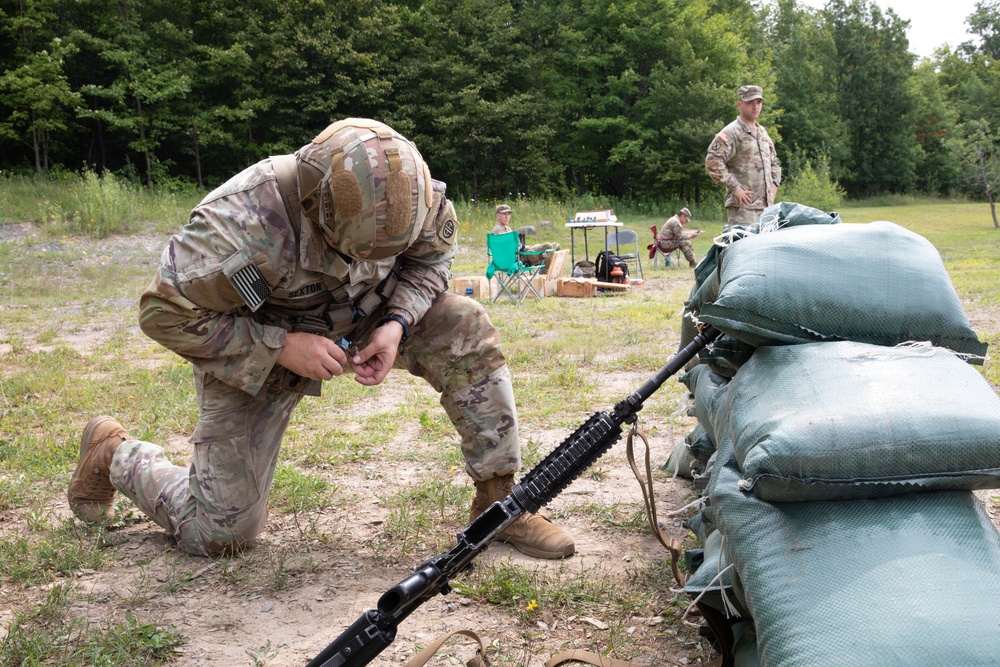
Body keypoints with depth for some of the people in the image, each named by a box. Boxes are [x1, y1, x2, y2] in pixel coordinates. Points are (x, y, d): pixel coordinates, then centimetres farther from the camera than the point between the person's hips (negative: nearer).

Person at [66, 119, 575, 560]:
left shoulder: (404, 195, -22)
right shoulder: (243, 226, -38)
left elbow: (431, 255, -3)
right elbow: (164, 314, -29)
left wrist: (397, 323, -22)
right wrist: (282, 347, -33)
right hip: (255, 349, -4)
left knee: (465, 328, -18)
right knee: (218, 532, -3)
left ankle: (499, 499, -8)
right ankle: (113, 452, 26)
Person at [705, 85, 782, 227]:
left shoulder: (762, 132, 21)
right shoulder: (731, 132, -5)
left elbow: (774, 162, 35)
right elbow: (712, 162, -17)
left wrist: (774, 183, 16)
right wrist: (735, 187, -17)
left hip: (766, 205, 8)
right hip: (743, 206, -8)